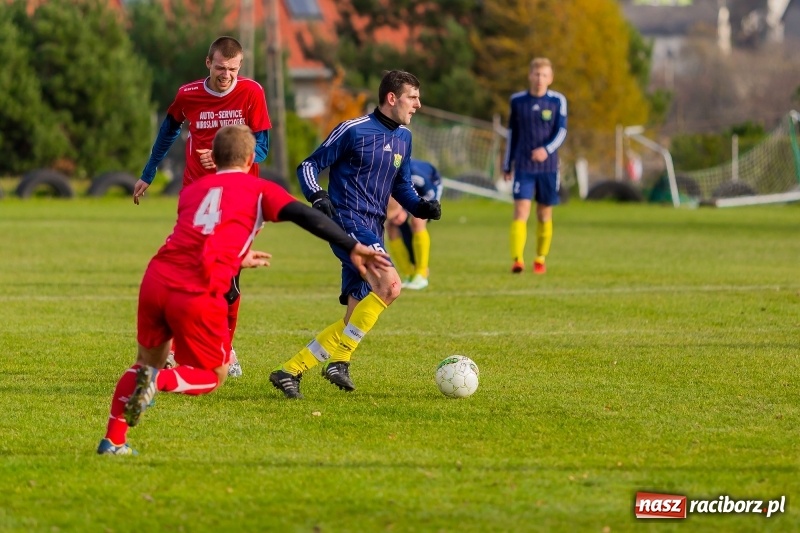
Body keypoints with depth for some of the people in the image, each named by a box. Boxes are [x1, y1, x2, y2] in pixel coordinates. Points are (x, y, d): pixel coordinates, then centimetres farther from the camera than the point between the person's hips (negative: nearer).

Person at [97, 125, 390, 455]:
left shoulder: (191, 190, 26)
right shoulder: (260, 190, 13)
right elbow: (306, 216, -3)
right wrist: (354, 248, -6)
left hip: (156, 279, 4)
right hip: (198, 293, -4)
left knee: (148, 361, 26)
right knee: (214, 376, 15)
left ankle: (113, 440, 16)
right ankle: (157, 381, -13)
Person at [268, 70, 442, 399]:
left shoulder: (403, 138, 15)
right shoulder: (353, 131, -7)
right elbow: (309, 166, -3)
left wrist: (419, 206, 7)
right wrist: (318, 196, -22)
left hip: (372, 232, 8)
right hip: (348, 222, -8)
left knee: (356, 319, 3)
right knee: (390, 285, -28)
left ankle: (290, 370, 9)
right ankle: (339, 360, -20)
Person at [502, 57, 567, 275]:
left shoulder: (558, 101, 0)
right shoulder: (517, 100, 3)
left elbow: (561, 131, -6)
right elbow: (512, 134, 11)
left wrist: (547, 150, -25)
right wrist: (507, 165, 12)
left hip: (548, 166, 0)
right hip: (523, 166, 0)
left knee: (544, 214, 8)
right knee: (521, 211, -13)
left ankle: (540, 259, 21)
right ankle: (517, 259, -20)